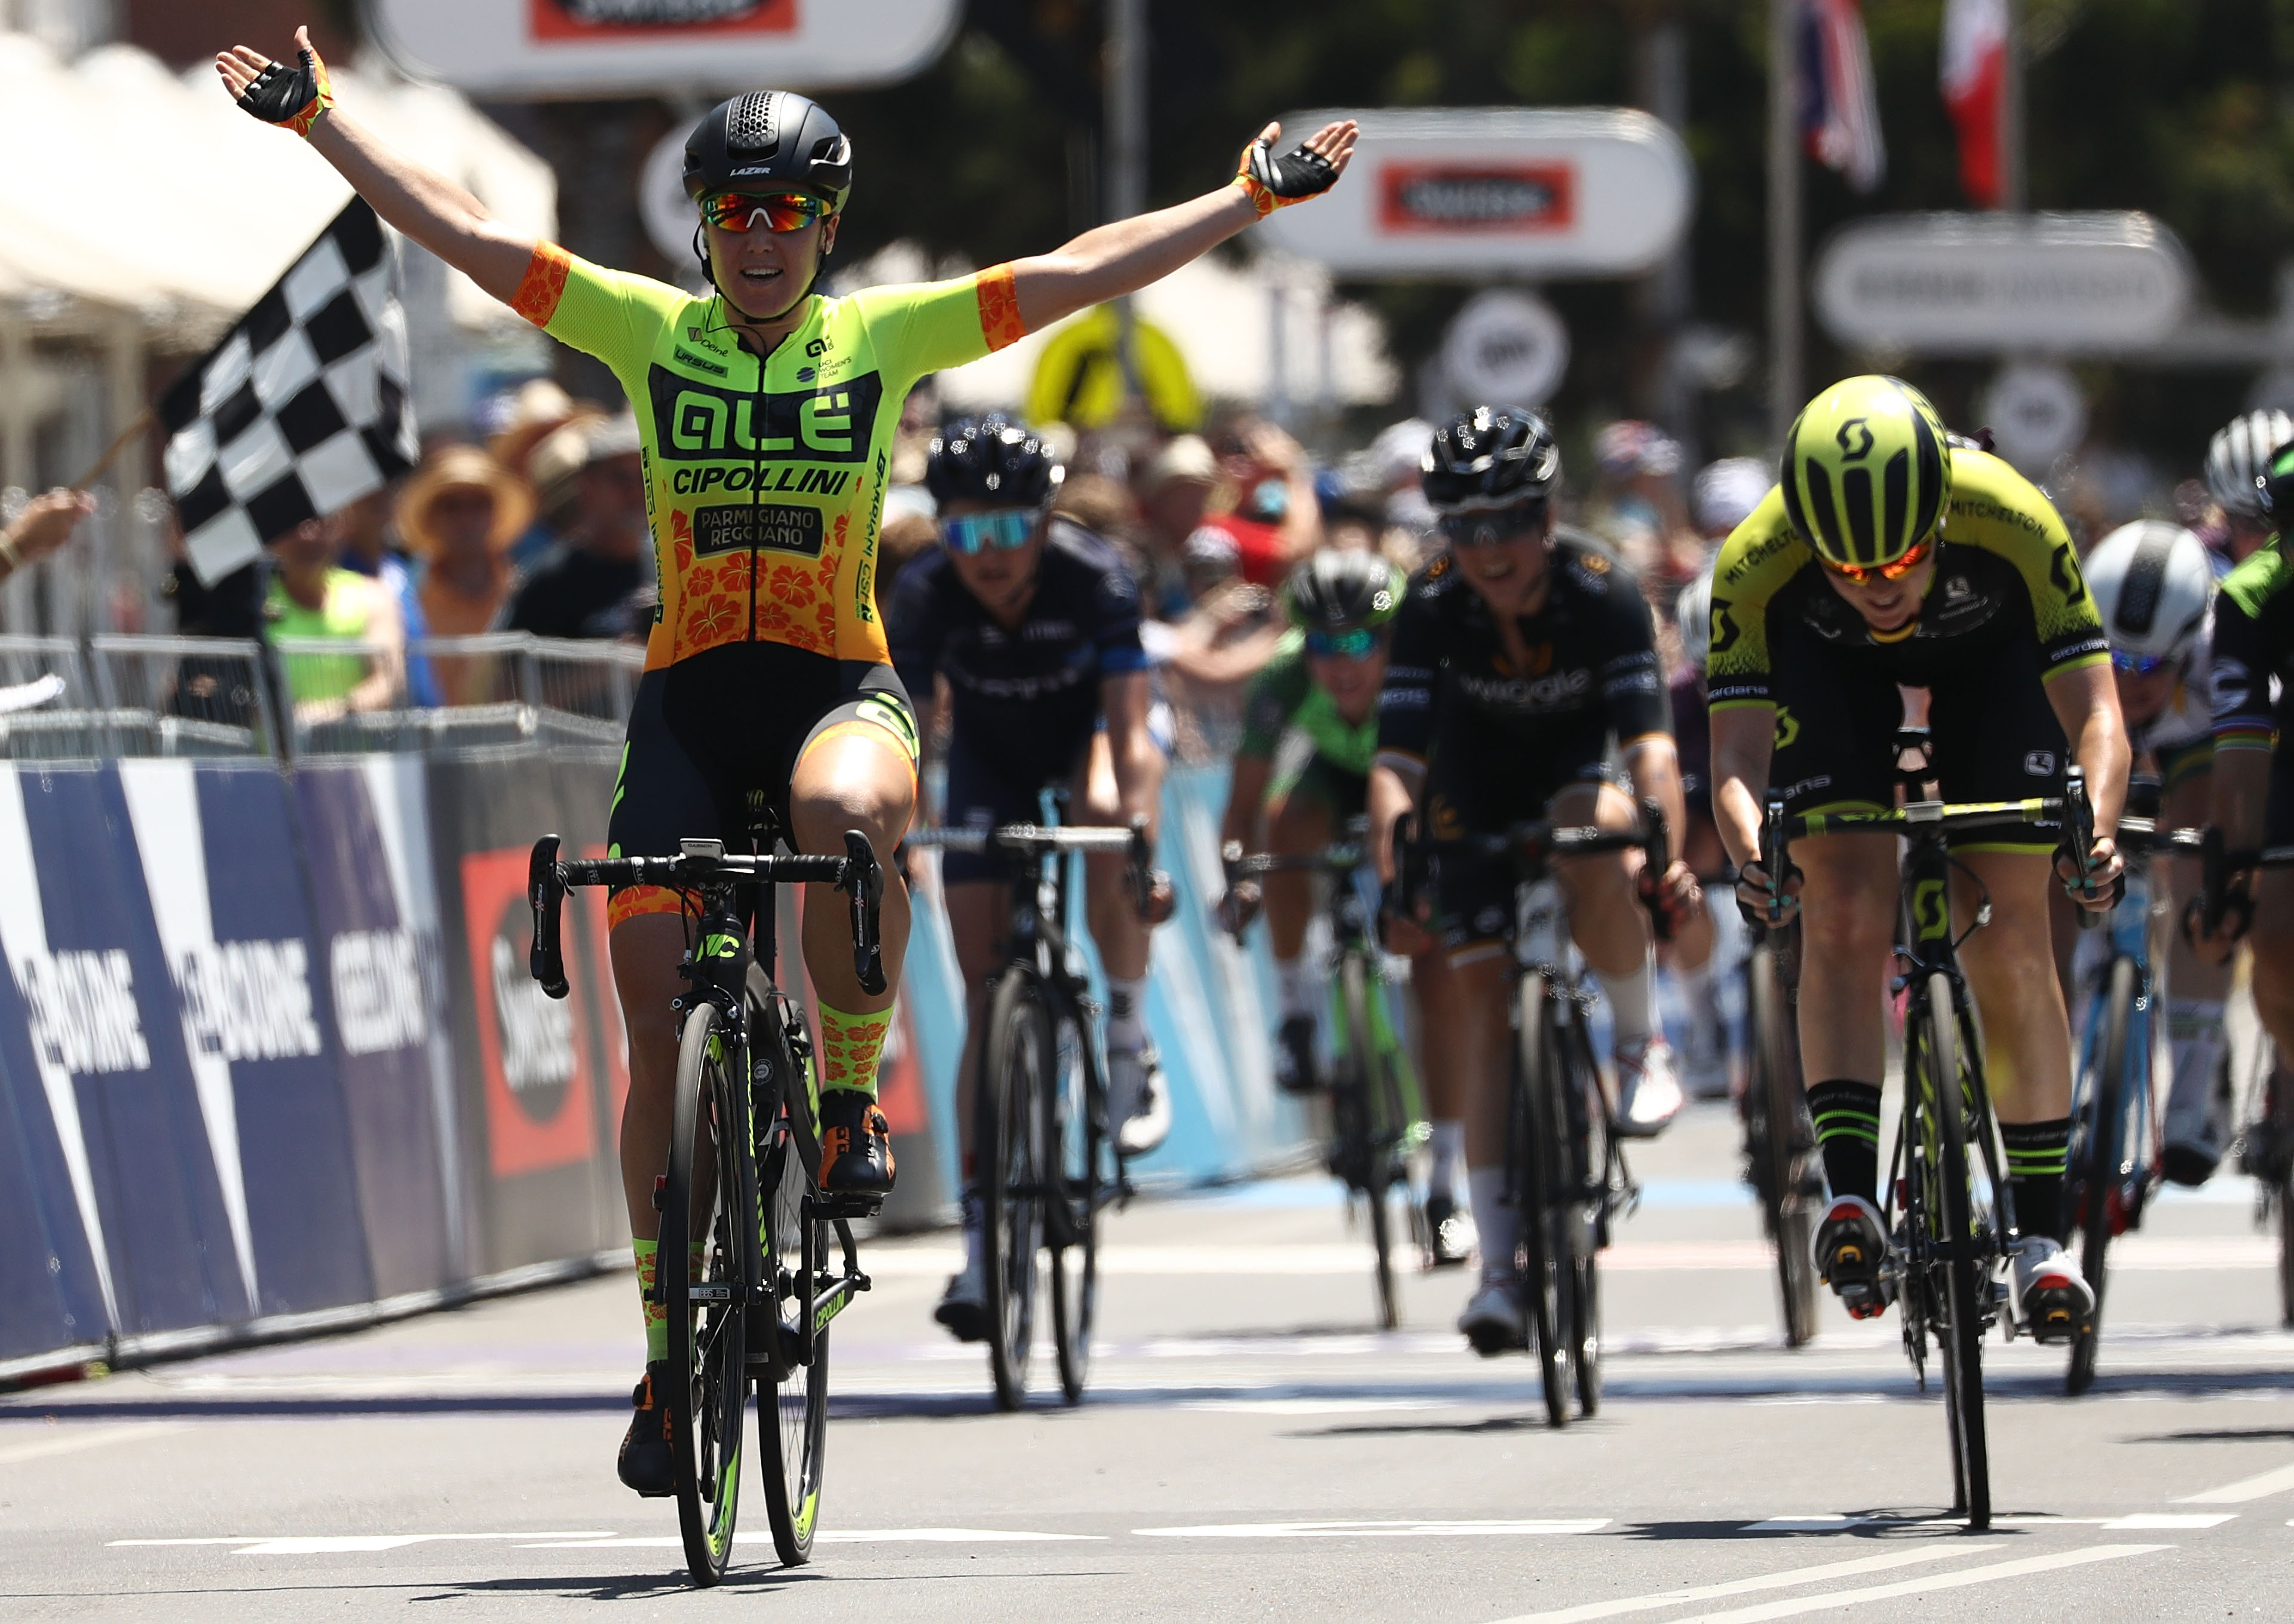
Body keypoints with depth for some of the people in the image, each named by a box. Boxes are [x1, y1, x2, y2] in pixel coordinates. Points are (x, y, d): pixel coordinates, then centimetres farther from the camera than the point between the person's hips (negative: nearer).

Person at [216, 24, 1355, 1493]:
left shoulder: (881, 336, 2)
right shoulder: (649, 329, 4)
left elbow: (1084, 272, -1)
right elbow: (464, 234, 0)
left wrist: (1257, 196, -6)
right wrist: (316, 118, -5)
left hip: (840, 688, -2)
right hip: (687, 696, 2)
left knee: (844, 813, -39)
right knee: (658, 1025, -3)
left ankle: (851, 1098, -16)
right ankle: (669, 1352, 10)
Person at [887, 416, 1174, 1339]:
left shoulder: (1094, 580, -33)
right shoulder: (925, 596, -29)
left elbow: (1128, 728, -40)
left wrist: (1141, 842, -54)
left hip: (1086, 732, -2)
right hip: (992, 759, 2)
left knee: (1107, 824, -38)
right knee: (987, 992, -6)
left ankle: (1129, 1044, -15)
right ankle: (983, 1233, -2)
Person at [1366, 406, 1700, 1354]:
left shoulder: (1603, 597, -26)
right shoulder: (1432, 608, -23)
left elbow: (1650, 743, -35)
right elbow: (1396, 761, -29)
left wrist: (1669, 853, -52)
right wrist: (1395, 877, -45)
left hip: (1575, 778, -1)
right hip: (1475, 805, 1)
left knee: (1593, 839, -38)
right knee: (1481, 1015, -10)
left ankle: (1642, 1043, -14)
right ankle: (1500, 1269, -9)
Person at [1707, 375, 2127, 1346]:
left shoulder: (2011, 521, -40)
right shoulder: (1756, 561, -38)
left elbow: (2096, 712, -41)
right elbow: (1736, 754, -38)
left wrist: (2097, 829, -60)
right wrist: (1752, 854, -59)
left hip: (1989, 647, 0)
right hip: (1827, 661, 0)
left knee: (2010, 939, -9)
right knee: (1844, 919, -20)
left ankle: (2042, 1237, 0)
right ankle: (1852, 1198, -19)